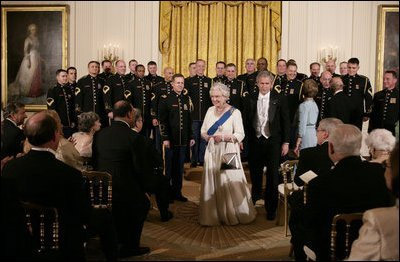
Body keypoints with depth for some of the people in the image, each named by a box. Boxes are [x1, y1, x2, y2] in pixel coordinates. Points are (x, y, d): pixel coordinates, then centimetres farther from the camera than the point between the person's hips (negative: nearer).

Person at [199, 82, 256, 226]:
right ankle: (213, 215, 18)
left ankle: (235, 215, 16)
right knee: (212, 183, 6)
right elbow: (203, 131, 11)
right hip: (212, 152, 4)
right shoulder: (210, 110, 9)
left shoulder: (234, 112, -6)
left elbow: (240, 135, -10)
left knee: (231, 183, -1)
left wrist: (224, 137, -21)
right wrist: (209, 137, -9)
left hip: (228, 152, -4)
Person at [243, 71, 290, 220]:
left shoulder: (279, 99, -2)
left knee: (273, 174, 1)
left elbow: (286, 122, -1)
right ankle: (256, 195, 42)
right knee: (255, 171, 16)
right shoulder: (250, 99, 4)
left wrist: (286, 142, -4)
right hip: (255, 141, 2)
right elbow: (246, 120, 6)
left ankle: (271, 208, 11)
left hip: (273, 141, -2)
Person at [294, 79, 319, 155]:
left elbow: (302, 124, -17)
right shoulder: (314, 104, 9)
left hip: (306, 134, -8)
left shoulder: (303, 105, -14)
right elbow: (315, 122, 14)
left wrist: (298, 140, -14)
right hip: (314, 133, 8)